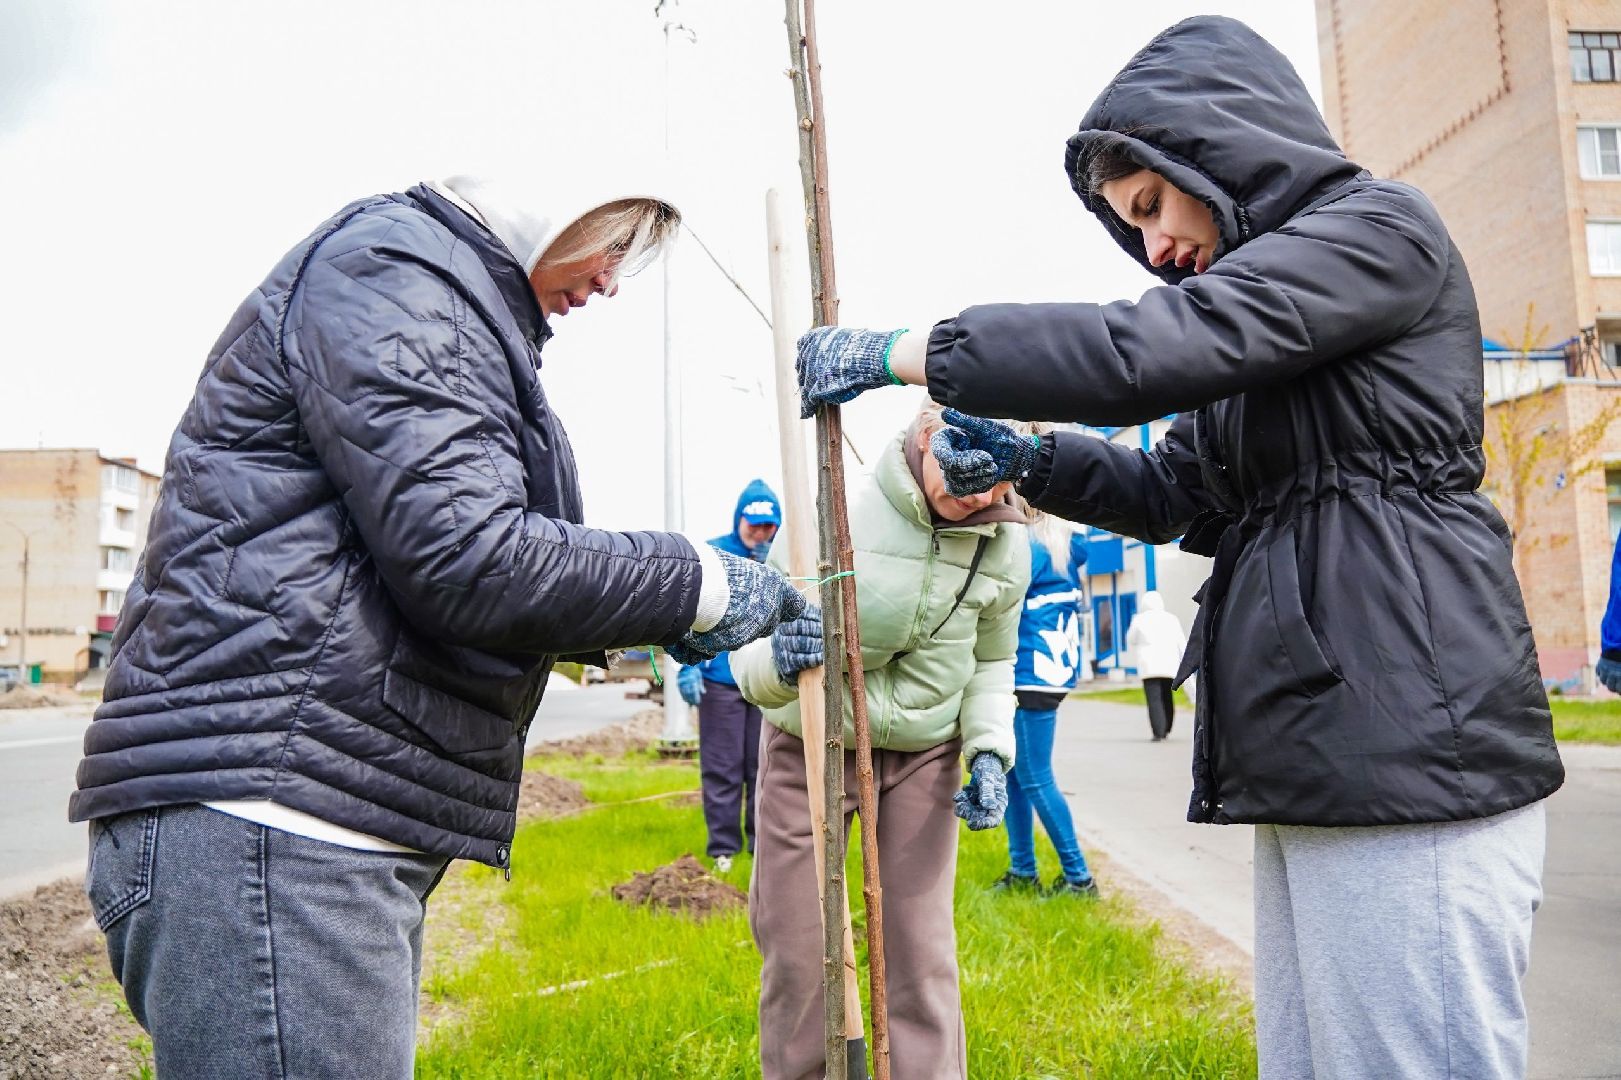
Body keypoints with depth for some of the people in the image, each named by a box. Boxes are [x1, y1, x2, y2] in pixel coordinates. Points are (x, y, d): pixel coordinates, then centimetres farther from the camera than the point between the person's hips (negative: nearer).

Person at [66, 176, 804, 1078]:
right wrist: (699, 581, -8)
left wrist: (652, 621, 18)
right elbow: (463, 558, -19)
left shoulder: (454, 297, 25)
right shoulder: (391, 267, -7)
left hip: (340, 833, 11)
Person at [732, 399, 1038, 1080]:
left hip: (924, 756, 2)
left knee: (923, 952, 2)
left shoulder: (1006, 545, -10)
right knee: (794, 950, 5)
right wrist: (778, 661, -42)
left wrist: (990, 750, -7)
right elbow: (748, 651, -18)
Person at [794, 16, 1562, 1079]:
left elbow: (1142, 350, -18)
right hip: (1317, 756, 9)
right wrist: (1027, 459, 7)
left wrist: (897, 350, -12)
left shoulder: (1380, 226, -5)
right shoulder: (1260, 294, 24)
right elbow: (1176, 494, 24)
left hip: (1408, 746, -9)